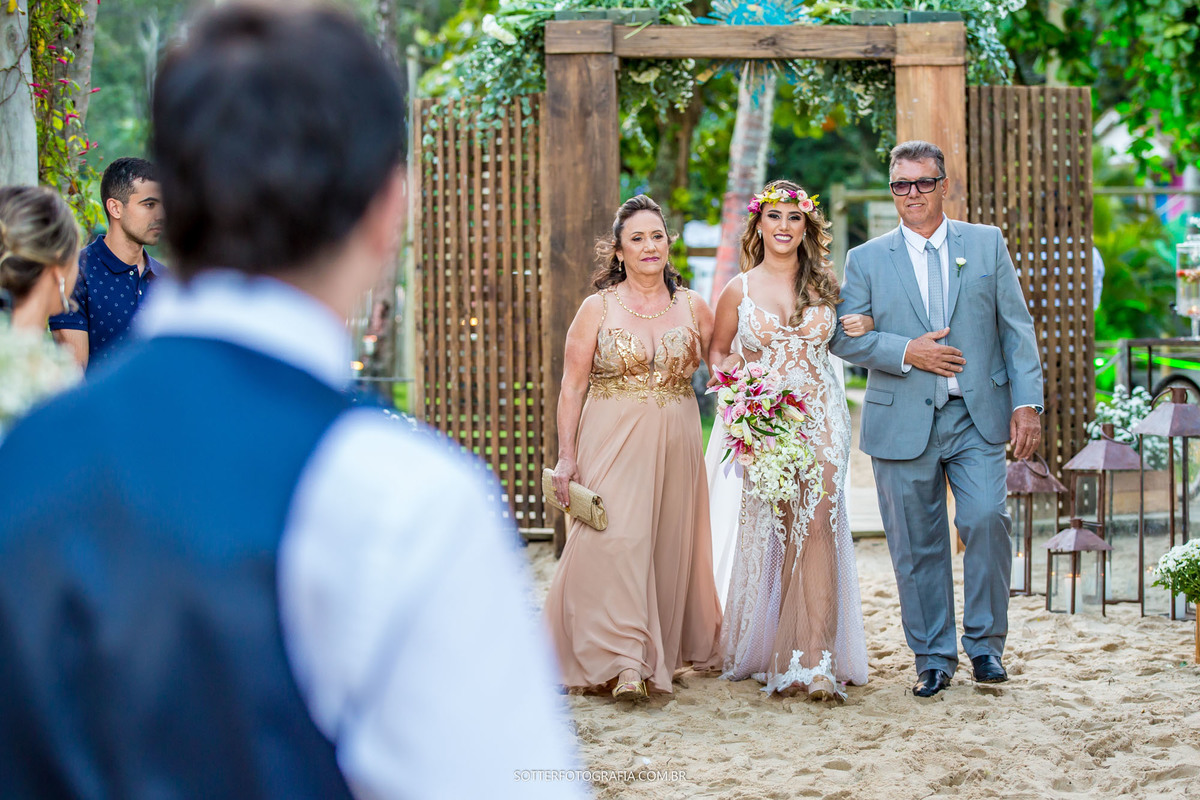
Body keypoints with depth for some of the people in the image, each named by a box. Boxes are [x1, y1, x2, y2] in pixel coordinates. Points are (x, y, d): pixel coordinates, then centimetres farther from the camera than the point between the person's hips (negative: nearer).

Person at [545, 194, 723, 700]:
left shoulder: (693, 307, 7)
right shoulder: (598, 308, 1)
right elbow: (572, 387, 0)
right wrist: (566, 455, -6)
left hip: (675, 446, 3)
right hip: (612, 444, -3)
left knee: (671, 546, 7)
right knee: (615, 540, -14)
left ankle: (665, 650, 22)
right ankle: (621, 662, -14)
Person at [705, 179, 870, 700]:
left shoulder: (825, 283, 9)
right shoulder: (739, 290, 4)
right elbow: (717, 351, 15)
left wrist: (863, 327, 3)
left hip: (822, 419, 0)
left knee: (818, 526, -13)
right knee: (772, 532, 1)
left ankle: (816, 662, -18)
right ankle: (764, 653, 15)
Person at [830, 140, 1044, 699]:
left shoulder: (988, 244, 9)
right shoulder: (866, 260, 7)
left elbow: (1017, 328, 5)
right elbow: (845, 338, 2)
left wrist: (1026, 402, -3)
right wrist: (906, 353, -12)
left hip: (978, 419, 0)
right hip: (903, 424, 0)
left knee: (986, 520, -15)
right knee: (917, 545, 3)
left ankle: (984, 643, 3)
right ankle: (933, 657, 15)